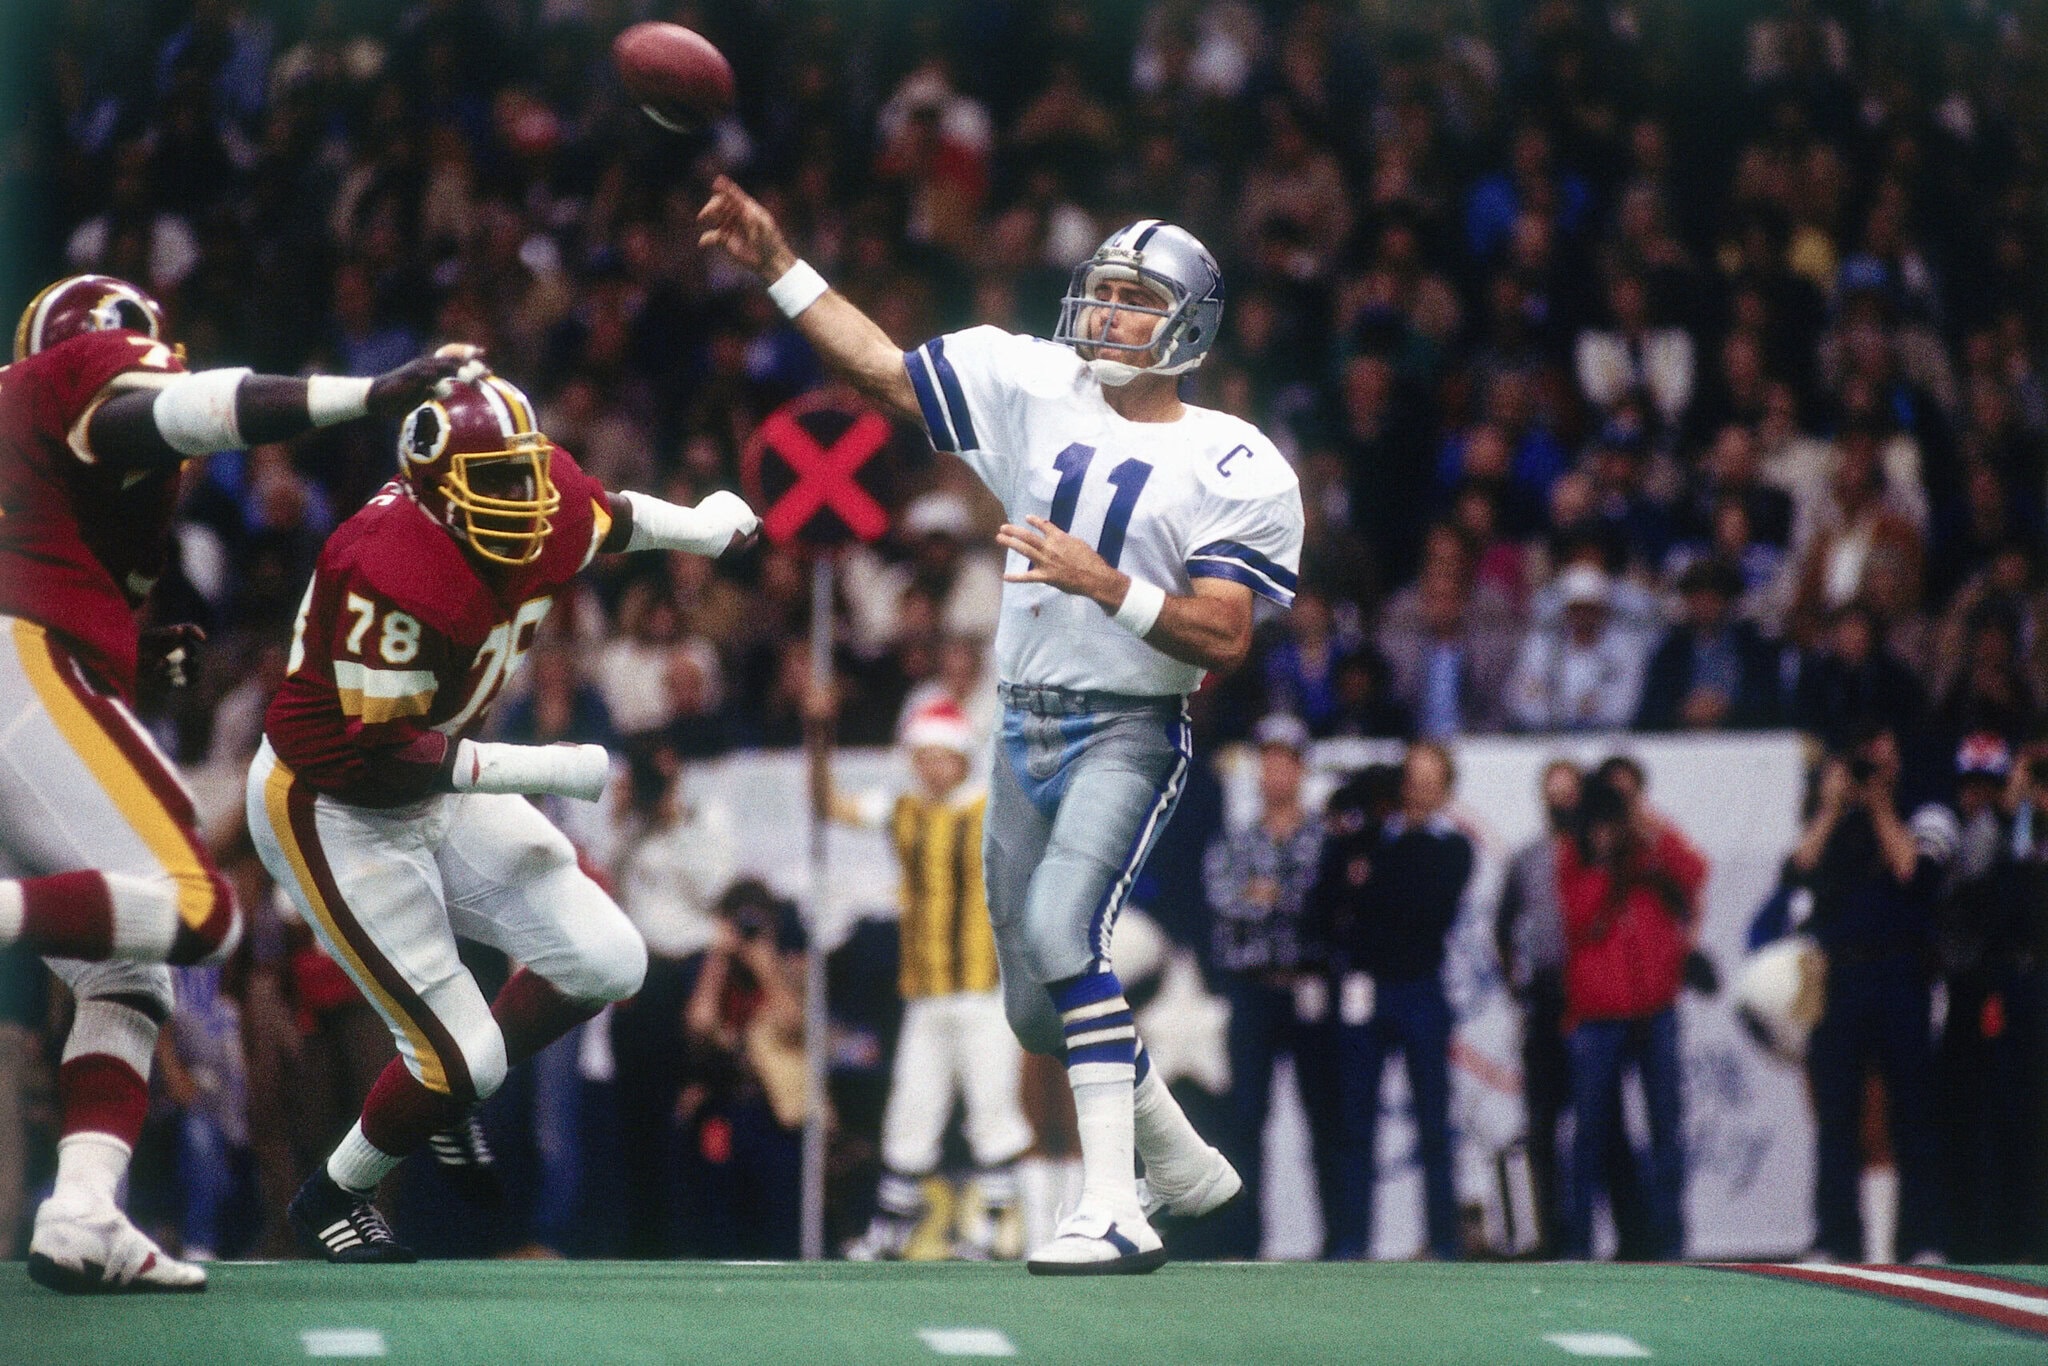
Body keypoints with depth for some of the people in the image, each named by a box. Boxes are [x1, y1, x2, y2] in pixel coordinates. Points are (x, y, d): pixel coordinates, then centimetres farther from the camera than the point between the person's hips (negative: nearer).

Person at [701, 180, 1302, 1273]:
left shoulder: (1236, 469, -9)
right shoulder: (1035, 389, 5)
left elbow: (1224, 640, -16)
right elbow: (883, 371, 10)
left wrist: (1105, 584, -26)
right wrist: (777, 267, 4)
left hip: (1129, 733, -6)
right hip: (1026, 732, 6)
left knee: (1059, 933, -28)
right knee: (1040, 1010, 11)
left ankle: (1114, 1210, -28)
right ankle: (1180, 1161, 34)